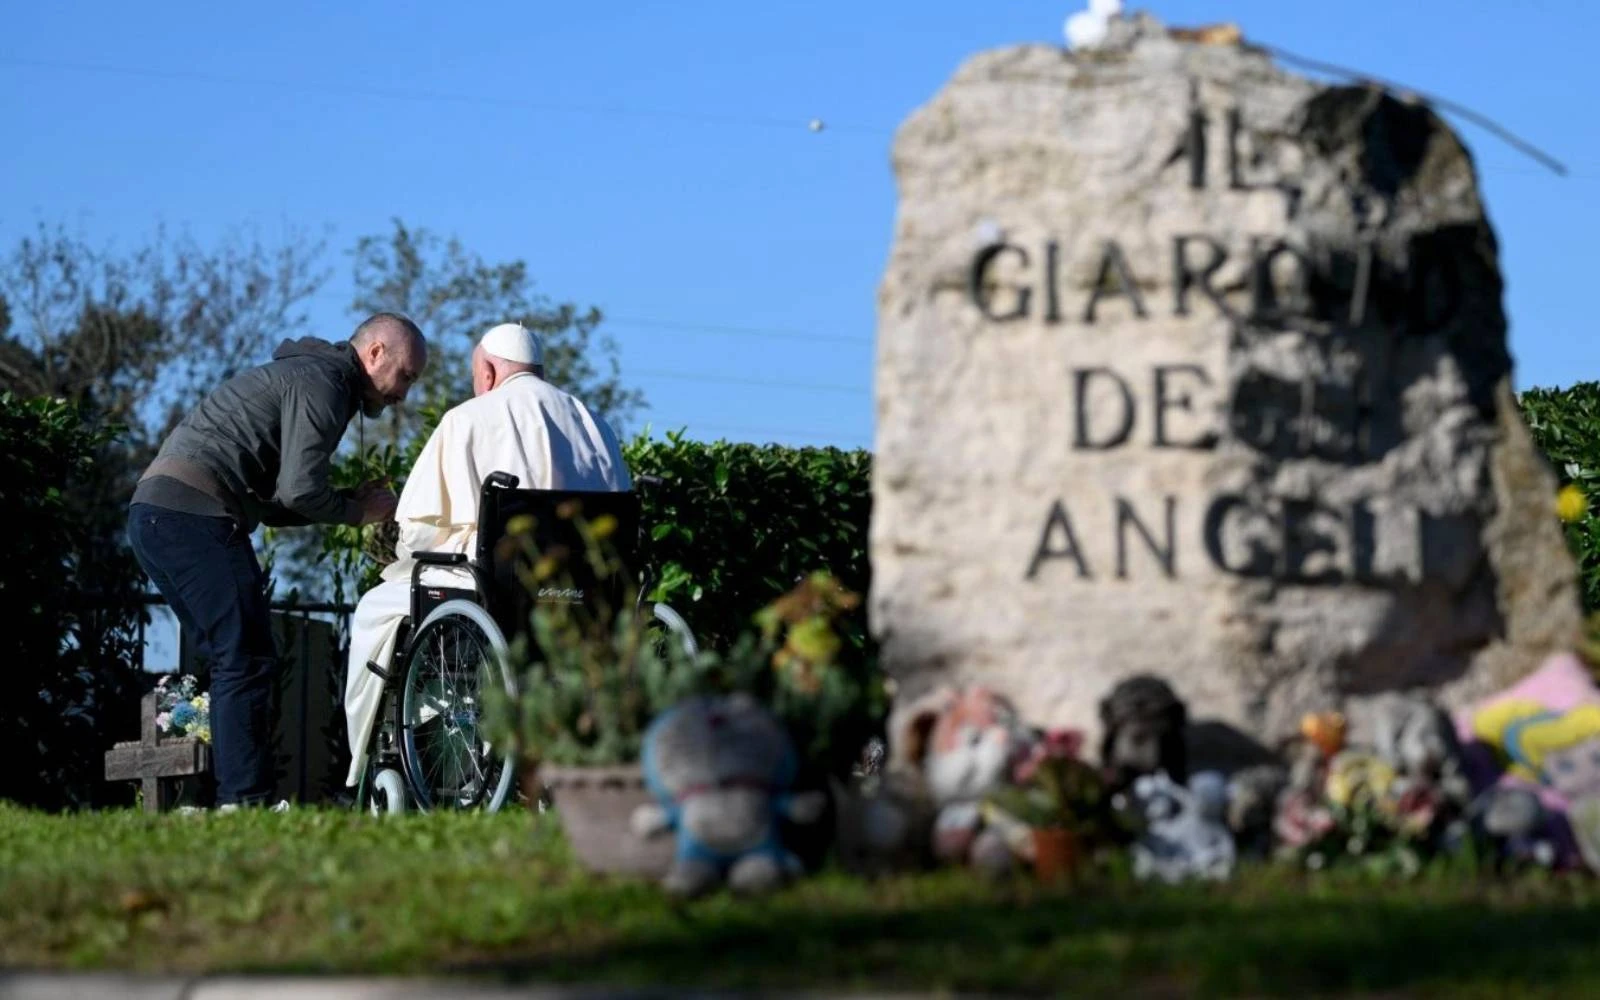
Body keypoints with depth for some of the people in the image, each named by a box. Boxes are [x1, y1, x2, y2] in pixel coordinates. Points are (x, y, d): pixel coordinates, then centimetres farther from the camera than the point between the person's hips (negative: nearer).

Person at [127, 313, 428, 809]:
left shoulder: (306, 374, 28)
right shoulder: (321, 382, -4)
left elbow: (275, 506, 25)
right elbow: (299, 490, -14)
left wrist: (354, 501, 15)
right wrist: (357, 511, 4)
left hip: (156, 515, 10)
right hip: (194, 515, -10)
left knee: (235, 661, 12)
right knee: (248, 660, -10)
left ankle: (233, 800, 10)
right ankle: (246, 801, -15)